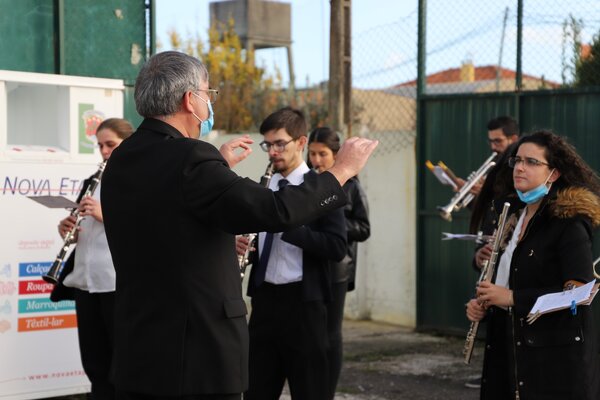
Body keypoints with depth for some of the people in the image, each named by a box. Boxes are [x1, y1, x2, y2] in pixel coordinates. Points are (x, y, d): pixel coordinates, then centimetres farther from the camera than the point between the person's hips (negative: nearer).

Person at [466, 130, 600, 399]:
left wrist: (512, 297, -20)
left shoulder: (569, 222, -10)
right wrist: (482, 304, 5)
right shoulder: (517, 220, 14)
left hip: (557, 357, -7)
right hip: (513, 354, 7)